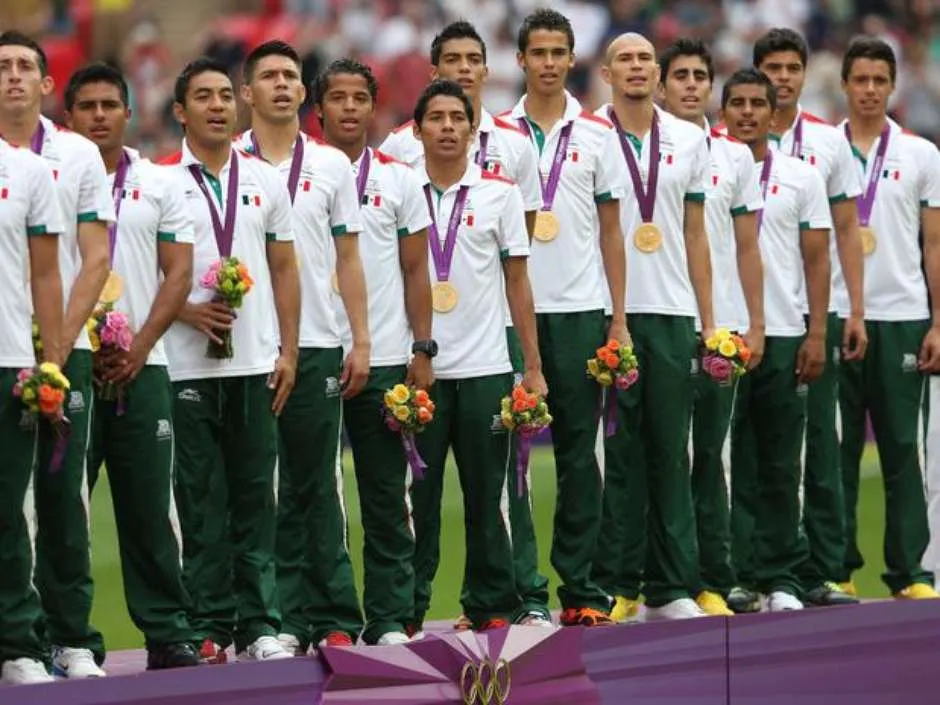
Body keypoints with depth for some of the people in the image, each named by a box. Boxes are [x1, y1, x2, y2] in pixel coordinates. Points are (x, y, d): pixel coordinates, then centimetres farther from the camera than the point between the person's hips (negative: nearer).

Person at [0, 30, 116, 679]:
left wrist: (59, 342, -7)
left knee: (62, 493, 0)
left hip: (63, 349, 0)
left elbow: (95, 259, 4)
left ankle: (73, 638, 4)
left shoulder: (80, 156, 7)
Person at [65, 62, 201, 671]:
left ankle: (169, 634, 7)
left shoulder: (159, 184, 10)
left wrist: (138, 347, -6)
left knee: (150, 505, 3)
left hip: (141, 366, 2)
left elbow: (179, 274, 6)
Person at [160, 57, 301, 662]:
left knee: (256, 498, 4)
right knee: (191, 500, -1)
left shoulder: (266, 180, 12)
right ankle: (197, 629, 3)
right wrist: (188, 311, -14)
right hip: (187, 367, -3)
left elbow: (284, 269, 13)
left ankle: (259, 626, 7)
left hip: (255, 363, 3)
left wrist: (289, 350, 6)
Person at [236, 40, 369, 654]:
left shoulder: (332, 166, 11)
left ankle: (334, 619, 5)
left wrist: (361, 341, 4)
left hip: (317, 348, 1)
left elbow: (348, 260, 11)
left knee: (319, 487, 2)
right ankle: (284, 619, 3)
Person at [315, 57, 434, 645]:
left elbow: (416, 271, 9)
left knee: (387, 494, 3)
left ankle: (390, 619, 7)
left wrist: (422, 351, 0)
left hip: (383, 357, 1)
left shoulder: (399, 180, 8)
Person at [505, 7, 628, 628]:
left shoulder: (597, 134, 7)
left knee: (579, 450, 1)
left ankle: (580, 586, 4)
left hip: (579, 310, 0)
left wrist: (618, 318, 3)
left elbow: (611, 231, 9)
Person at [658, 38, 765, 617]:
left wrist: (755, 323, 7)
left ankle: (713, 581, 7)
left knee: (710, 455, 5)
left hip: (721, 325, 2)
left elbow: (747, 248, 13)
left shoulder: (735, 156, 11)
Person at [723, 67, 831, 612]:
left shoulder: (801, 176, 7)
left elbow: (817, 260, 7)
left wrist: (817, 333, -2)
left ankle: (781, 578, 8)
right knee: (724, 460, 1)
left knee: (780, 465, 3)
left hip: (784, 336, 1)